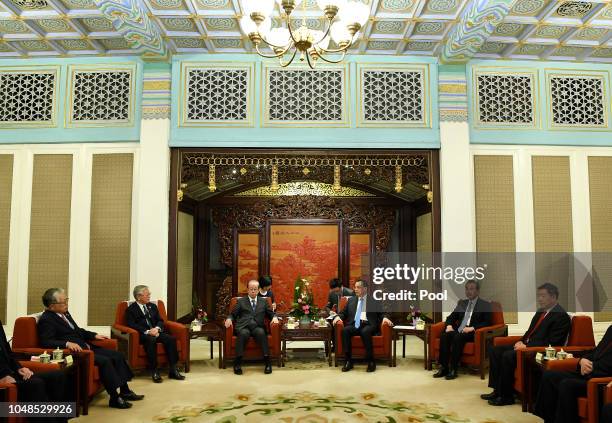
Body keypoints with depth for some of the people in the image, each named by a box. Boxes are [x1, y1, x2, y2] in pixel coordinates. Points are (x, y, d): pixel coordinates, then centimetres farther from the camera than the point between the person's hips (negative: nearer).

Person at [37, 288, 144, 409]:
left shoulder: (64, 313, 15)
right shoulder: (46, 320, -11)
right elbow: (46, 342, -23)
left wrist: (94, 335, 16)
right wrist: (67, 343, -35)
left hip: (86, 347, 10)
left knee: (117, 355, 2)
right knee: (105, 361, -25)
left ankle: (125, 391, 6)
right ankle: (115, 398, -17)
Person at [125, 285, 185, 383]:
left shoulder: (153, 306, 22)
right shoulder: (131, 309, 5)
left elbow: (160, 320, 16)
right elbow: (132, 325, -9)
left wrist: (157, 328, -9)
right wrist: (147, 331, -21)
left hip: (156, 332, 5)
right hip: (142, 335, -5)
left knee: (171, 339, -24)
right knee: (151, 340, -38)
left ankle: (173, 370, -23)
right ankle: (154, 371, -33)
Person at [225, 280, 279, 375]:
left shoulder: (263, 301, 24)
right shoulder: (241, 301, 21)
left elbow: (271, 313, 23)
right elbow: (232, 314, 15)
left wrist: (274, 317, 0)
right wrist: (229, 319, -7)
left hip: (258, 327, 1)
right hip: (243, 327, -1)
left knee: (261, 332, -35)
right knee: (243, 333, -37)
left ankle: (267, 362, -34)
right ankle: (238, 363, -34)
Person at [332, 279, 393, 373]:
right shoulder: (351, 300, 23)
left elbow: (381, 313, 8)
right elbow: (343, 312, 21)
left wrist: (384, 318, -15)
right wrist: (338, 316, -1)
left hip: (368, 325, -3)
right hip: (354, 325, 3)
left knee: (365, 332, -38)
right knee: (345, 330, -30)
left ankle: (371, 362, -27)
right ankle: (348, 361, -24)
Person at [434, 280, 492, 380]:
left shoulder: (485, 305, 5)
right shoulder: (462, 303, 21)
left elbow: (487, 322, -6)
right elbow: (451, 317, 22)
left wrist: (472, 328, -20)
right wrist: (449, 325, -1)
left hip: (472, 333, -5)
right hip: (458, 331, 5)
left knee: (458, 337, -35)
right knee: (444, 335, -26)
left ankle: (453, 369, -31)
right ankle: (443, 367, -25)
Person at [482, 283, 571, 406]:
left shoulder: (561, 316, -12)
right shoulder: (541, 311, 15)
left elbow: (551, 343, -19)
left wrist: (526, 346, -19)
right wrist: (521, 341, 3)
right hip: (526, 345, 10)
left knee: (508, 356, -28)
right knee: (494, 350, -1)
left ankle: (506, 397, -15)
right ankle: (497, 390, 0)